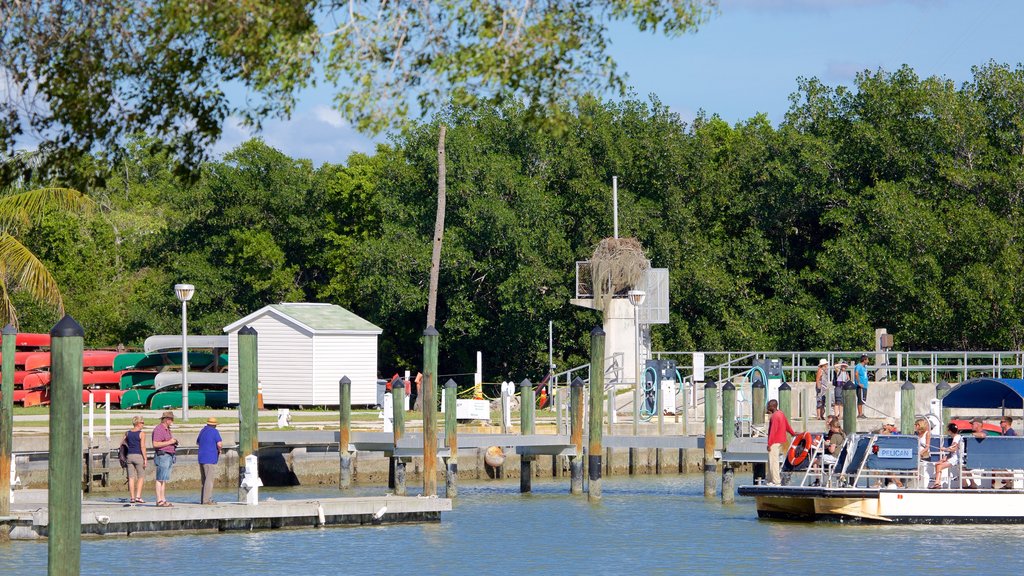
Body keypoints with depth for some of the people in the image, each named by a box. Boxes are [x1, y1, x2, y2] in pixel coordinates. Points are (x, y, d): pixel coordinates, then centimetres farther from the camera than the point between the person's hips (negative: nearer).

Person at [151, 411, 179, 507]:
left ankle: (163, 500, 11)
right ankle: (159, 500, -10)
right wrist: (169, 442, -16)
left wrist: (174, 442, 10)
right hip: (162, 456, -10)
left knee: (165, 480, 9)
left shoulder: (167, 429, 20)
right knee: (160, 480, -9)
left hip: (169, 456, 10)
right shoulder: (159, 429, -11)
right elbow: (155, 444, -20)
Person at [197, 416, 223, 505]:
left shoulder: (203, 431, 15)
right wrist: (219, 450, 3)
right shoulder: (214, 432, -7)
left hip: (201, 458, 7)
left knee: (203, 480, 12)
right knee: (209, 480, -8)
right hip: (210, 459, -7)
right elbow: (219, 444, -17)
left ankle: (202, 499, 12)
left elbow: (197, 442, 30)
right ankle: (207, 500, -12)